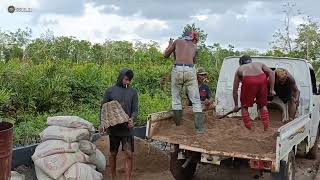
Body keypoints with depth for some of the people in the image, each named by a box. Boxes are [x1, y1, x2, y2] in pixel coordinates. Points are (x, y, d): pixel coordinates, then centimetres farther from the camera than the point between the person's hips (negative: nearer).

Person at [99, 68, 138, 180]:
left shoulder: (133, 92, 6)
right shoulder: (110, 91, 2)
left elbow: (135, 110, 3)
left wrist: (132, 119, -19)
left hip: (127, 129, 1)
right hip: (113, 128, 0)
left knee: (129, 154, -5)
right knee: (113, 154, 11)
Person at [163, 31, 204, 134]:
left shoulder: (177, 41, 17)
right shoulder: (194, 46, 22)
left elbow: (165, 55, 21)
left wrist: (170, 44, 38)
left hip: (177, 69, 0)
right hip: (190, 70, 1)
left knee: (176, 98, 14)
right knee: (196, 100, 3)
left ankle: (178, 124, 16)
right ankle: (199, 128, -2)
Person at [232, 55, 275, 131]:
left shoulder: (239, 69, 34)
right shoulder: (259, 64, 36)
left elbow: (235, 90, 31)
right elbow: (271, 72, 15)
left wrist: (236, 105, 39)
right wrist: (272, 89, 14)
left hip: (248, 81, -2)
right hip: (262, 79, 2)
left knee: (244, 107, 20)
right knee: (263, 105, 24)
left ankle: (249, 129, 17)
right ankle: (266, 128, 22)